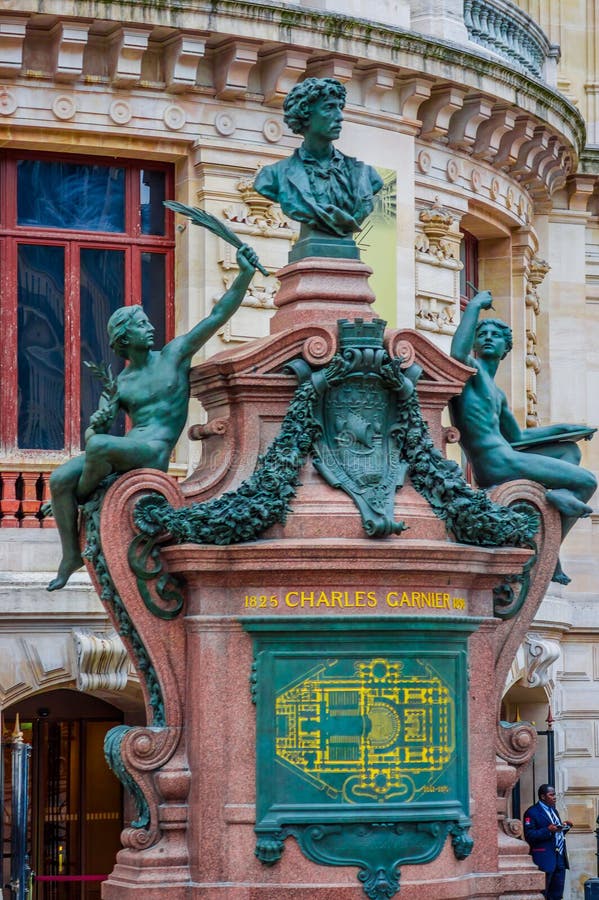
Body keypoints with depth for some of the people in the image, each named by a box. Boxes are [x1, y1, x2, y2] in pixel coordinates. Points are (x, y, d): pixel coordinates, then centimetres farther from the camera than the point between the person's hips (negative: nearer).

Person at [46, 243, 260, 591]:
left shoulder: (175, 353, 9)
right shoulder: (122, 383, 17)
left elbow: (219, 315, 3)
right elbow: (94, 432, 14)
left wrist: (245, 274, -8)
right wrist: (98, 422, -12)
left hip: (155, 453, -5)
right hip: (123, 450, 5)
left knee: (99, 446, -34)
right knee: (59, 480, -15)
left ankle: (79, 502, -5)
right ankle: (71, 556, -6)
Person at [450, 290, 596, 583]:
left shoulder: (497, 394, 25)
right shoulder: (472, 369, -3)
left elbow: (517, 436, 34)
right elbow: (458, 354, -29)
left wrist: (564, 428, 33)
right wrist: (474, 306, -19)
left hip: (506, 458, 10)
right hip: (497, 464, -10)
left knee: (570, 449, 27)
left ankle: (555, 496, 1)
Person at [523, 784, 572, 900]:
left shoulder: (553, 810, 19)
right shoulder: (532, 812, -7)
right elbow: (529, 836, -15)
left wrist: (565, 827, 6)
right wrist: (548, 830, -23)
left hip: (560, 858, 8)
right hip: (545, 859, -8)